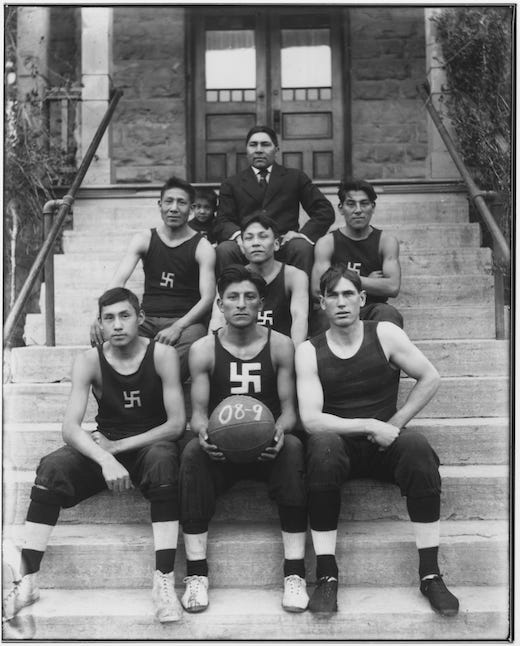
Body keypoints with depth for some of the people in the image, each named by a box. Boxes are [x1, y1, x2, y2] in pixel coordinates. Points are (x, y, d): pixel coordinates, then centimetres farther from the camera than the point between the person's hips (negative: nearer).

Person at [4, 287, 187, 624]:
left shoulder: (163, 355, -13)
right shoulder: (89, 361, -8)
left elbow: (177, 424, -15)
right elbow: (70, 427, -17)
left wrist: (119, 446, -20)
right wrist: (106, 459, -36)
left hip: (151, 444, -2)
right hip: (103, 448, 2)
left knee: (163, 459, -37)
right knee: (52, 467, -25)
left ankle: (164, 580, -35)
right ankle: (28, 580, -20)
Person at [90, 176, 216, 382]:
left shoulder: (202, 247, 2)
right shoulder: (144, 239, 10)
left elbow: (207, 297, -7)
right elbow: (118, 281, -3)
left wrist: (178, 327, -25)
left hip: (186, 320, -2)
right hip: (147, 319, 3)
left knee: (191, 346, -39)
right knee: (104, 336, -27)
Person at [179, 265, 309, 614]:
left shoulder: (280, 345, 2)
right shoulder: (203, 349, 2)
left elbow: (289, 407, 0)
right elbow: (198, 411, 0)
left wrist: (280, 431, -24)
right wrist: (204, 431, -25)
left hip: (268, 446, 0)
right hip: (220, 448, 0)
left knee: (293, 447, -32)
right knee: (193, 452, -31)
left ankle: (295, 573, -28)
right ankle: (197, 574, -25)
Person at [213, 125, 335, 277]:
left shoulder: (295, 177, 17)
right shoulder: (231, 184, 18)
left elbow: (325, 211, 10)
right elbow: (222, 222, 8)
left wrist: (304, 233, -9)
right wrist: (238, 234, -17)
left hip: (284, 246, 0)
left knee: (302, 247, -32)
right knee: (223, 250, -30)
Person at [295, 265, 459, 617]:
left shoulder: (385, 334, 0)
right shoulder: (309, 351, -3)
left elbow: (430, 378, 4)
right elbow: (311, 419, -12)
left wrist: (395, 423, -3)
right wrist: (369, 425, -20)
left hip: (385, 443, 1)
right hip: (339, 442, -1)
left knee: (417, 446, -30)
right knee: (322, 447, -35)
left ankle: (430, 574, -21)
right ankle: (327, 576, -27)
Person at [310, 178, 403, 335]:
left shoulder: (386, 241, 6)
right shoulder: (327, 243, 3)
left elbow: (393, 287, -9)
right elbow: (318, 289, -12)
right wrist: (369, 282, -5)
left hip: (371, 309, 1)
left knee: (387, 313, -32)